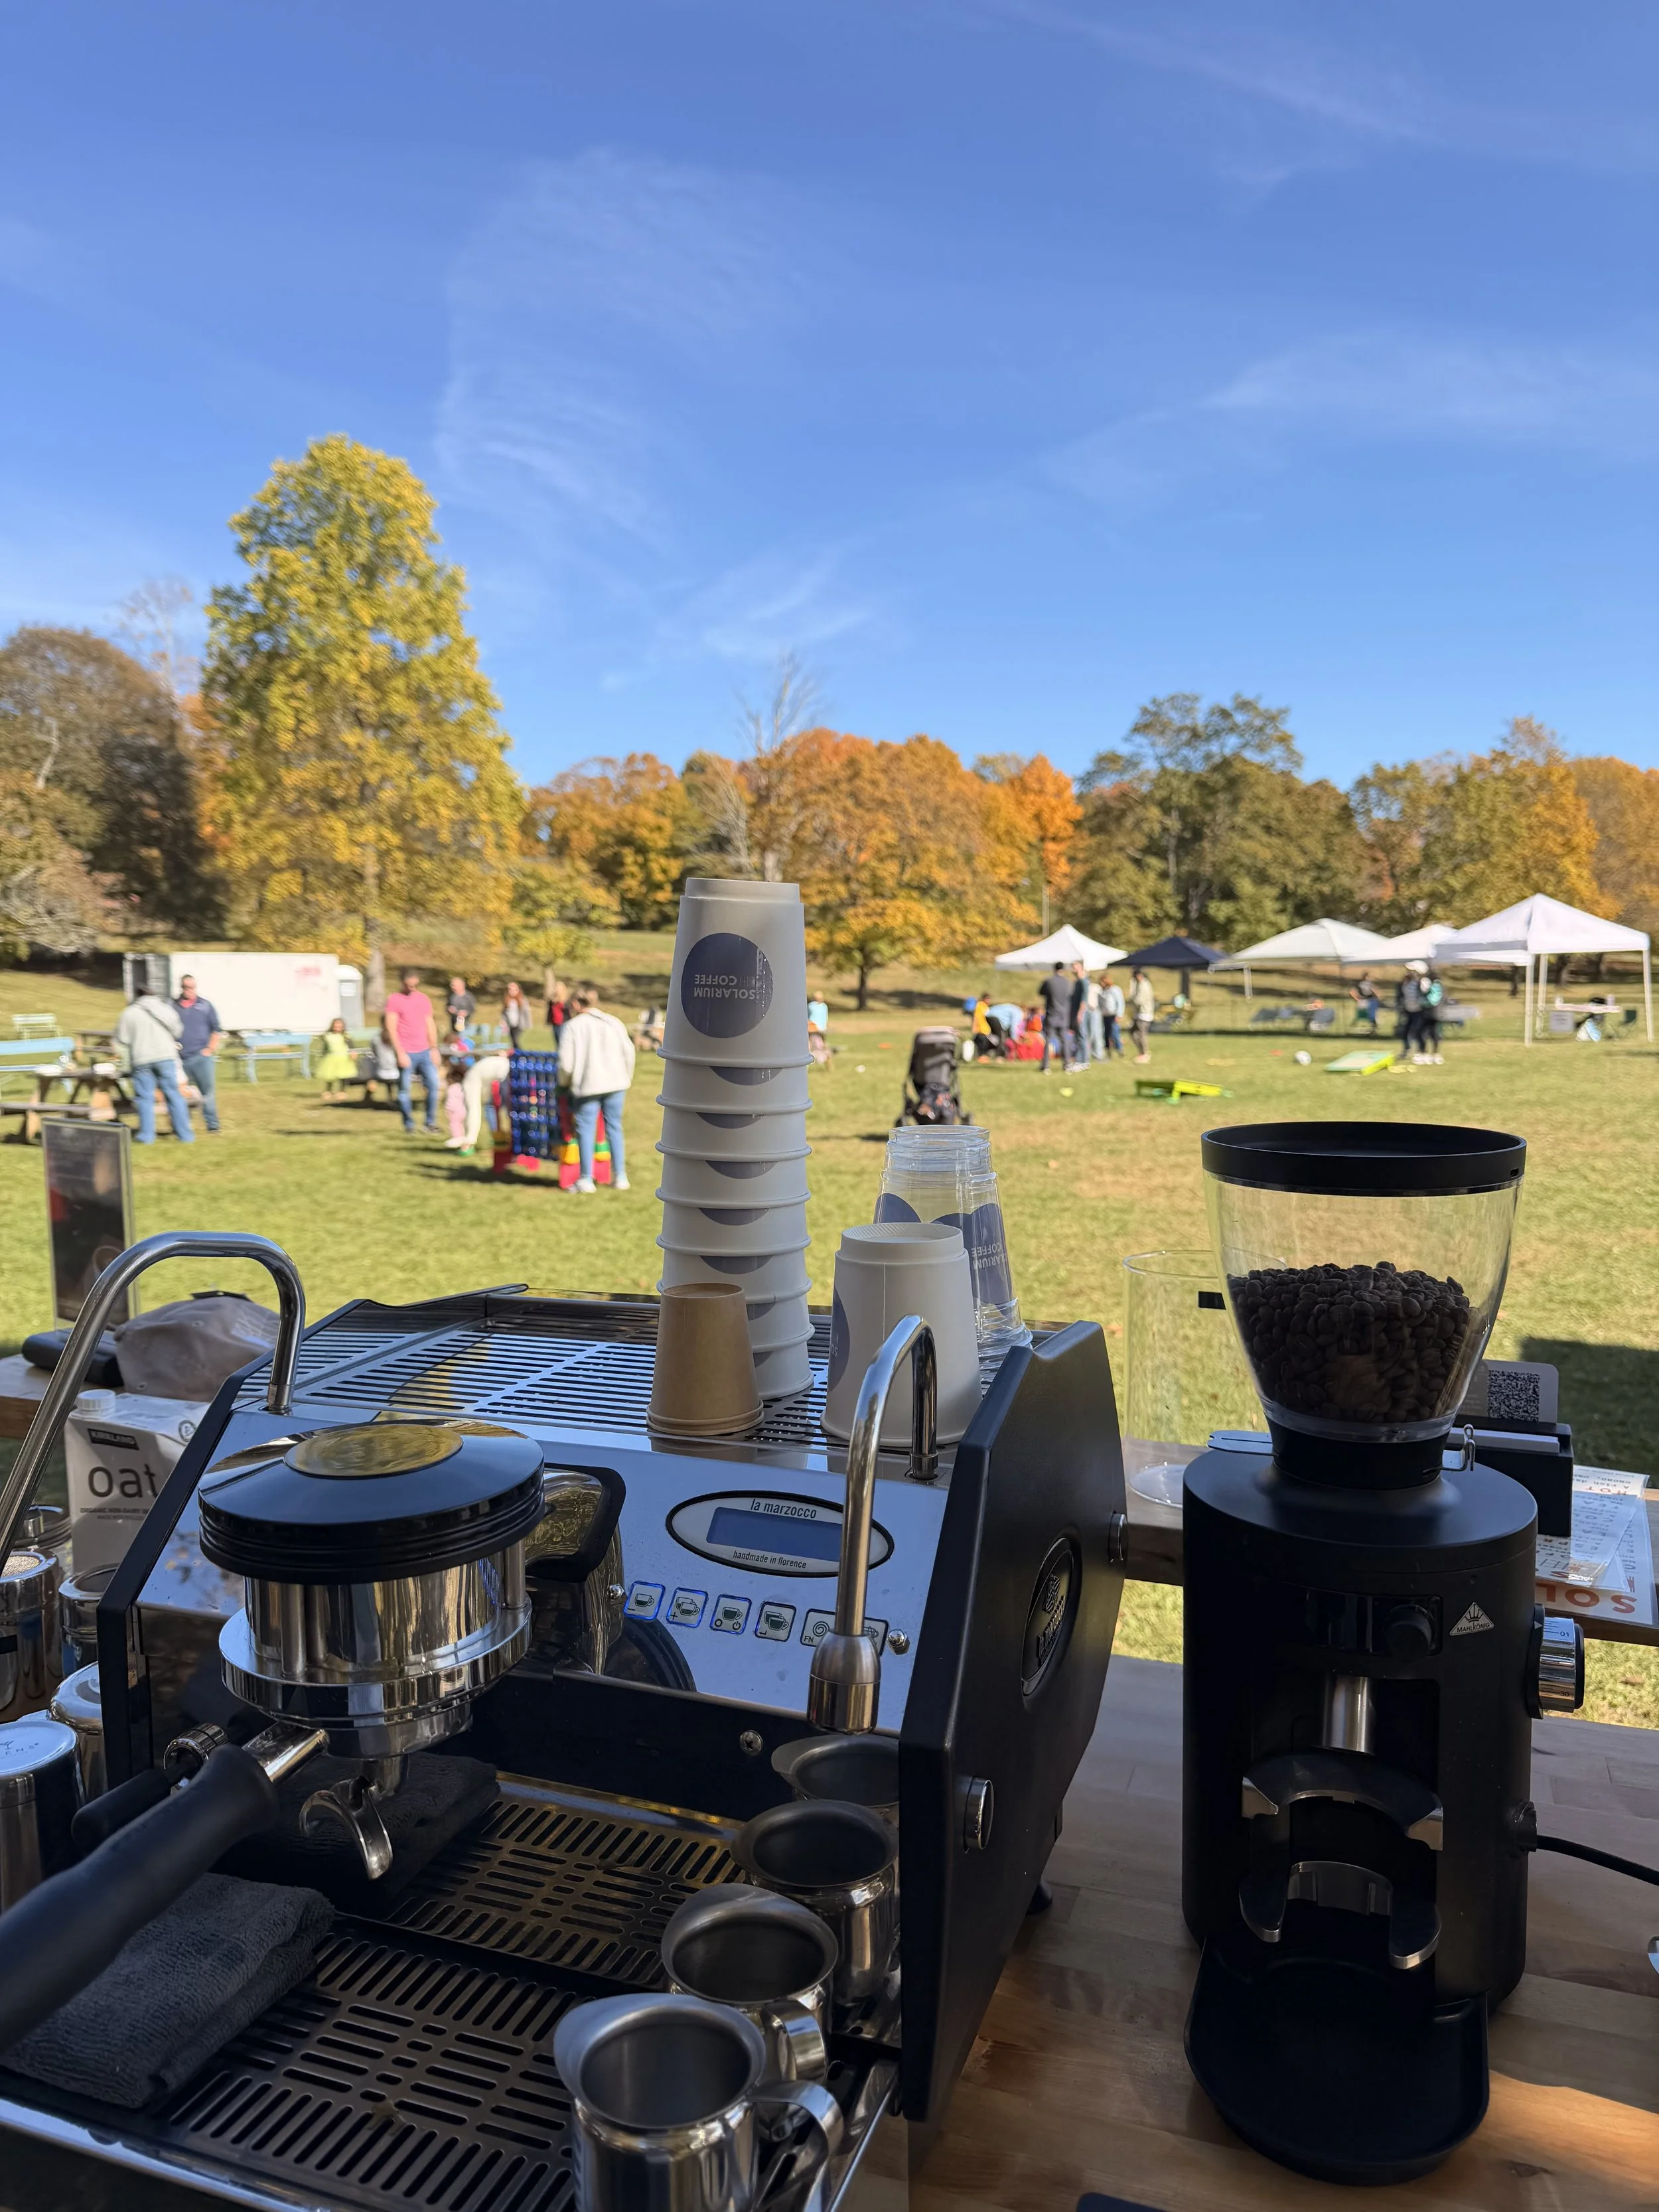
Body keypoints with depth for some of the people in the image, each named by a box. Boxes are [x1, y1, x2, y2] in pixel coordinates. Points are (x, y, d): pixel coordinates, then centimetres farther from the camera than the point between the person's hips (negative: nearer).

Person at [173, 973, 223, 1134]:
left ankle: (213, 1127, 3)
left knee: (207, 1093, -3)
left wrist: (210, 1049, -2)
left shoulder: (205, 1005, 7)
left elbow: (217, 1030, 8)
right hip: (179, 1059, 1)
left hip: (201, 1057, -1)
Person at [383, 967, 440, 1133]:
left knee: (433, 1085, 0)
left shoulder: (424, 998, 12)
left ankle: (431, 1123, 10)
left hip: (425, 1051, 4)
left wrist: (434, 1048, 7)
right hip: (406, 1053, -4)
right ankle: (409, 1126, 9)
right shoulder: (394, 999, -3)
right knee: (405, 1090, 0)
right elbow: (391, 1028, -7)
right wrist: (400, 1053, -13)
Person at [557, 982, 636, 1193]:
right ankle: (620, 1177, 14)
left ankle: (586, 1180, 6)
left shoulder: (572, 1026, -8)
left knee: (586, 1131, 5)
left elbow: (566, 1062, -11)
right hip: (615, 1084, 4)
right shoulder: (614, 1022, 6)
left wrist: (566, 1082, 8)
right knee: (614, 1128, 12)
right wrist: (626, 1077, 20)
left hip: (587, 1086, -4)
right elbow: (629, 1052, 7)